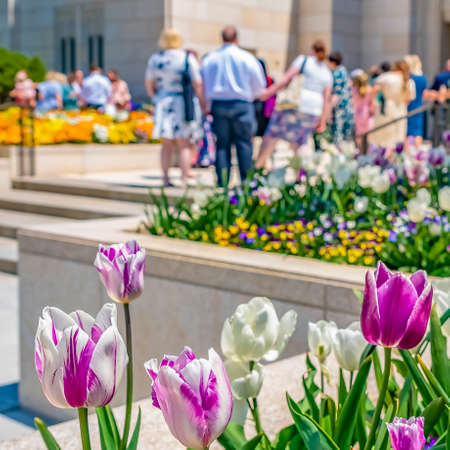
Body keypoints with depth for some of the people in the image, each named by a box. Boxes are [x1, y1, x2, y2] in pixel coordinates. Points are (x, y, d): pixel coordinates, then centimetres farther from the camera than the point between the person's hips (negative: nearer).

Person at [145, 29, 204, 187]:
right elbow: (198, 85, -7)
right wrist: (203, 104, -1)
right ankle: (185, 179, 0)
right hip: (184, 103, -3)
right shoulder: (188, 58, -5)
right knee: (184, 145, 1)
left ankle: (165, 178, 10)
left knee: (166, 144, 11)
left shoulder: (154, 59, 5)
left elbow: (149, 85, 11)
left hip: (163, 104, 3)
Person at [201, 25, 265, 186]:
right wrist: (250, 95, 22)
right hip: (241, 104, -2)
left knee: (222, 144, 5)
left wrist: (209, 106, 21)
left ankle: (222, 181, 2)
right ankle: (246, 179, -1)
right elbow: (259, 84, 4)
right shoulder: (246, 58, -1)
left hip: (218, 104, 3)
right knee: (244, 143, 2)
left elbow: (204, 84, 12)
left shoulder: (210, 58, 8)